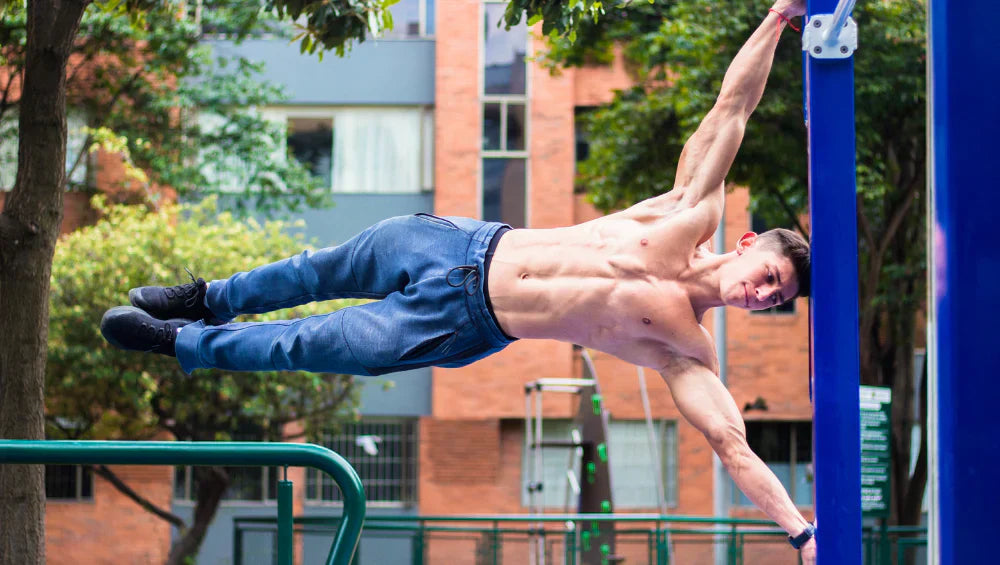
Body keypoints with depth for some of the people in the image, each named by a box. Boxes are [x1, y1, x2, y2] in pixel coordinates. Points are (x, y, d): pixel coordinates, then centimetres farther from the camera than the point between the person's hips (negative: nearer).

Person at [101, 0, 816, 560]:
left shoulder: (687, 357, -16)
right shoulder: (693, 216, -12)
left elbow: (736, 448, -19)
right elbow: (731, 107, -12)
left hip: (463, 330, -2)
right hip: (462, 250, 2)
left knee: (306, 347, 2)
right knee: (325, 271, 17)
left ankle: (183, 341, 28)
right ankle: (208, 299, 47)